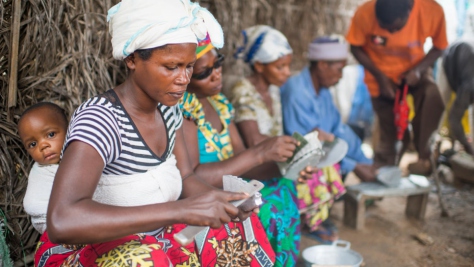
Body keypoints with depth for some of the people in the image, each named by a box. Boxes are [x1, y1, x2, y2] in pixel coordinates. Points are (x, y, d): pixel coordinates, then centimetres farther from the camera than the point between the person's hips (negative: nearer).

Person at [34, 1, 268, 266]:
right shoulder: (99, 119, -26)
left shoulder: (168, 109, -2)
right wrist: (181, 210, -41)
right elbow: (62, 222, -38)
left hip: (152, 242, 8)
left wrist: (220, 200, -17)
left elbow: (186, 178, 5)